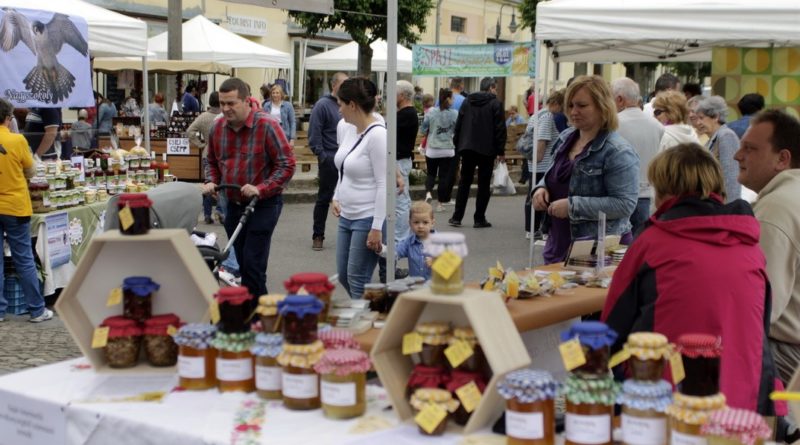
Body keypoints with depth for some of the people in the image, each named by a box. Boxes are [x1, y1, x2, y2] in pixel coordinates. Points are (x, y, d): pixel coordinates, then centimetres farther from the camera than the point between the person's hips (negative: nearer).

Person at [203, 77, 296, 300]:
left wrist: (260, 189, -24)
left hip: (264, 204, -6)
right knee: (243, 264, 13)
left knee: (253, 265, -9)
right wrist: (212, 182, 0)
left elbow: (287, 164, -15)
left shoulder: (266, 126, -15)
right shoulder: (217, 127, 3)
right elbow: (213, 162, 20)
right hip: (233, 204, 6)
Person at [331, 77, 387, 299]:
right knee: (344, 275, 15)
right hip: (347, 216, 9)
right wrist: (336, 197, 10)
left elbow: (384, 185, -21)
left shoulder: (377, 135, -19)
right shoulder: (348, 129, 8)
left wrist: (377, 227, -22)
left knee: (357, 280, -4)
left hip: (368, 219, -9)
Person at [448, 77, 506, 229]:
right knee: (484, 184, 3)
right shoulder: (495, 104, -6)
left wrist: (457, 145, 14)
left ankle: (457, 217, 8)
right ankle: (479, 219, 3)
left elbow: (458, 125, 9)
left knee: (464, 182, 11)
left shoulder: (467, 101, 8)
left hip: (467, 148, 4)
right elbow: (500, 129, -10)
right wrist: (501, 151, -5)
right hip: (487, 149, -4)